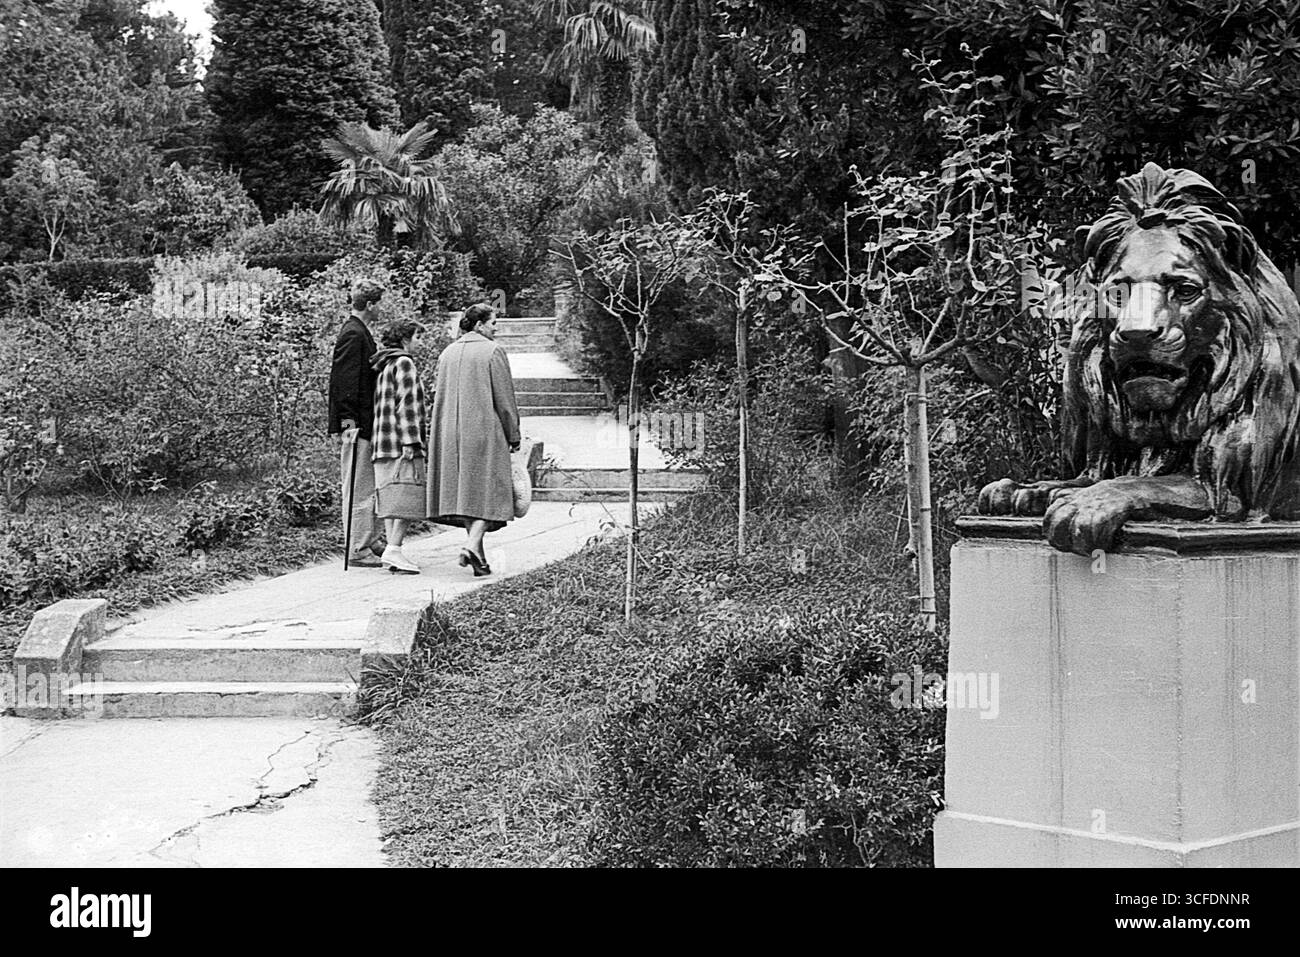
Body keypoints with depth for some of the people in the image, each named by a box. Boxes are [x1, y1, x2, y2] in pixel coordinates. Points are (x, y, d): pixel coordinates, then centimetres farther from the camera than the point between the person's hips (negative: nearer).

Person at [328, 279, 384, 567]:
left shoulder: (360, 332, 16)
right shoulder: (353, 334, -15)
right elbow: (345, 381, -21)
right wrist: (349, 422, -23)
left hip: (366, 423, 10)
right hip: (357, 424, -10)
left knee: (373, 486, 16)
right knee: (360, 488, -6)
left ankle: (370, 541, 24)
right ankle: (358, 550, -1)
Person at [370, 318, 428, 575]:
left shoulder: (383, 367, 22)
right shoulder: (404, 363, -6)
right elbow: (406, 404, -14)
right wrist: (410, 441, -17)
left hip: (382, 443, 9)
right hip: (400, 442, -9)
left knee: (390, 497, 7)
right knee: (408, 495, -12)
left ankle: (392, 549, 5)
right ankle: (394, 549, -19)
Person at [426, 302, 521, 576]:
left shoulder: (447, 353, 10)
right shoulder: (492, 352, -8)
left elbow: (439, 397, 14)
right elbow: (505, 398, -7)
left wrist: (443, 435, 20)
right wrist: (514, 436, 0)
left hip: (452, 434, 6)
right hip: (485, 432, -6)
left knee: (465, 490, 11)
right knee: (487, 491, -2)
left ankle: (478, 554, 12)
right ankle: (473, 544, -21)